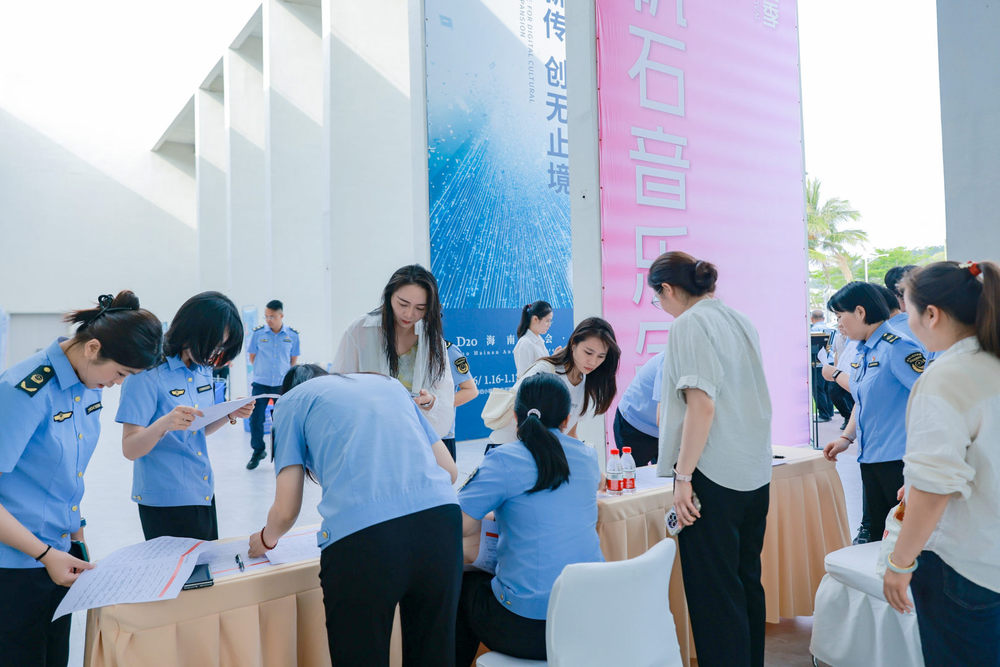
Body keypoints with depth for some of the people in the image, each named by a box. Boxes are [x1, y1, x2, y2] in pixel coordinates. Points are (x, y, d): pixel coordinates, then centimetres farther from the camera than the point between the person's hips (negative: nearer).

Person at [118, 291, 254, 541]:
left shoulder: (203, 371, 5)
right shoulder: (148, 374, -15)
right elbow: (130, 450, -17)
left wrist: (230, 415, -3)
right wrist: (164, 424, -35)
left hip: (203, 494, 7)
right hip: (166, 501, -7)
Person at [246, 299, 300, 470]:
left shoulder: (292, 335, 0)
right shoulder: (258, 333, -1)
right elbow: (252, 357, 9)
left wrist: (283, 373, 6)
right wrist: (264, 370, 6)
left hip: (282, 385, 0)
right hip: (260, 384, 0)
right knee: (255, 418, 0)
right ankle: (257, 451, 20)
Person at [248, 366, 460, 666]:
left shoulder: (292, 400, 20)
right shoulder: (389, 384, 30)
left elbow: (286, 511, 14)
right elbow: (449, 469, 26)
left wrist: (266, 539, 36)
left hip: (360, 537, -4)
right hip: (440, 516, 4)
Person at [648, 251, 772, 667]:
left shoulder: (690, 324, -11)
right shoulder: (740, 321, 14)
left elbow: (701, 403, -20)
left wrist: (683, 477, -18)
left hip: (713, 476, -9)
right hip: (755, 472, 9)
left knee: (713, 591, 0)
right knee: (746, 581, 18)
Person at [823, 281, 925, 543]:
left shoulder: (897, 347, -14)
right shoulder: (863, 352, 12)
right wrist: (846, 438, 13)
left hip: (899, 459, -9)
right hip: (871, 459, 9)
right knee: (878, 535, 16)